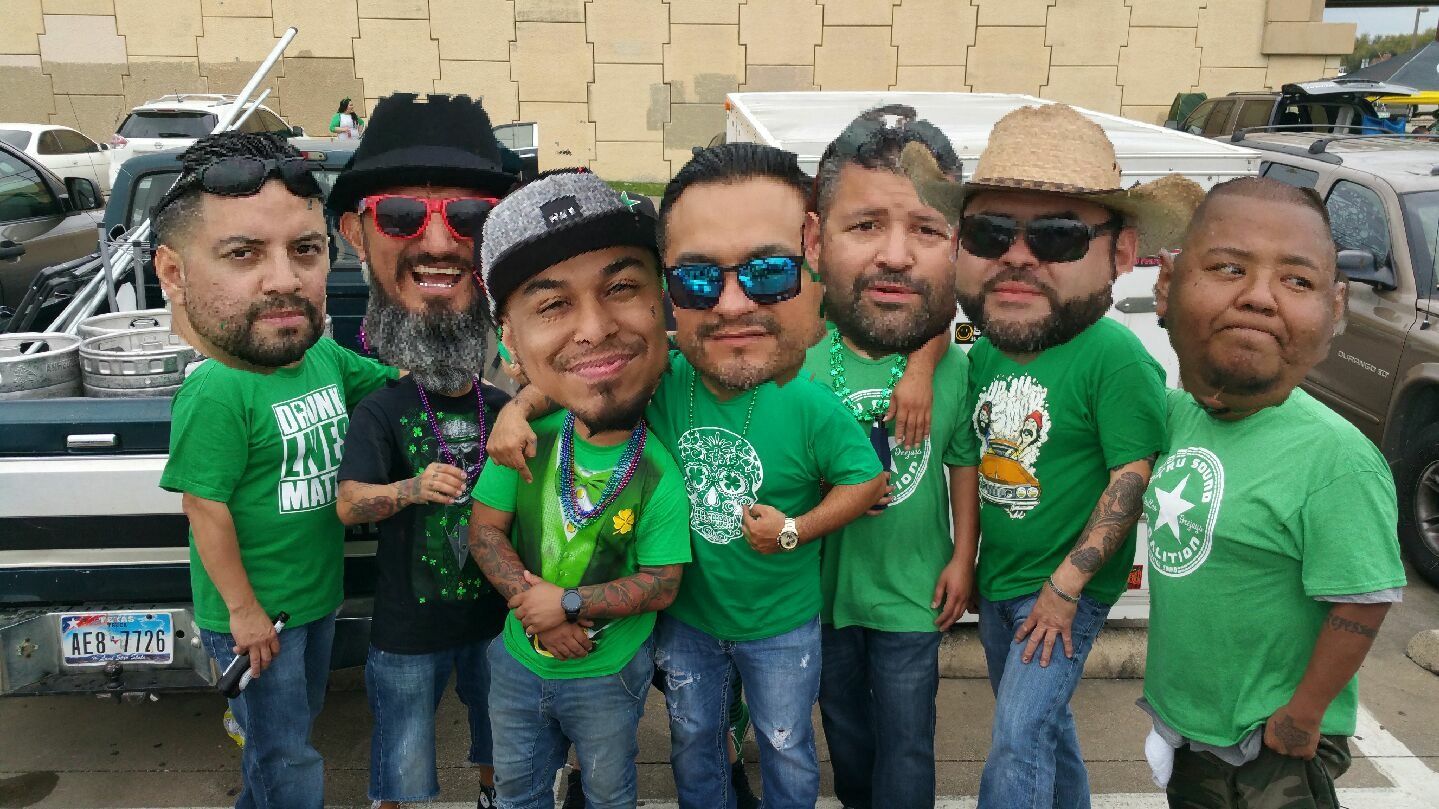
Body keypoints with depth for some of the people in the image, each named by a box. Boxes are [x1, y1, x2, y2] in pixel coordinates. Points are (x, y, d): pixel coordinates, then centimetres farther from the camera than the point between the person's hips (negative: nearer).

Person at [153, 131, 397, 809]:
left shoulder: (326, 356, -6)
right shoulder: (216, 393, -28)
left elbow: (398, 380, 10)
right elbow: (206, 509, -23)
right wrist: (244, 609, -15)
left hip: (317, 594, 7)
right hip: (251, 614, -7)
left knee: (293, 726, 28)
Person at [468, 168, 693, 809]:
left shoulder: (660, 467, -26)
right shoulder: (525, 438, -17)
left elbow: (660, 584, -19)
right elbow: (485, 529, -8)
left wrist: (567, 602, -24)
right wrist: (533, 607, -21)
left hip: (608, 676, -2)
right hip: (518, 662, 3)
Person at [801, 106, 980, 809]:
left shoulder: (954, 366, -16)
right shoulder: (796, 359, -20)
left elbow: (965, 463, 0)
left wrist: (963, 557, 2)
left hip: (913, 594, -1)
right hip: (822, 589, 1)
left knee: (905, 745, 13)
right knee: (842, 720, 25)